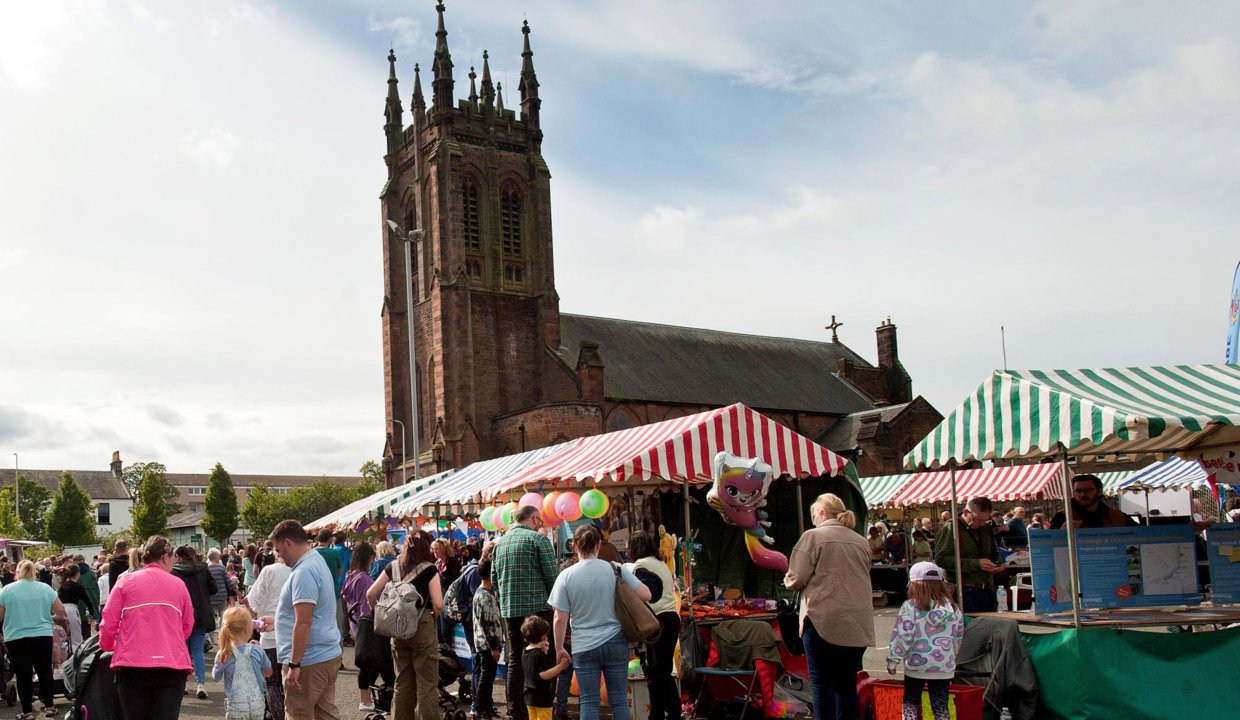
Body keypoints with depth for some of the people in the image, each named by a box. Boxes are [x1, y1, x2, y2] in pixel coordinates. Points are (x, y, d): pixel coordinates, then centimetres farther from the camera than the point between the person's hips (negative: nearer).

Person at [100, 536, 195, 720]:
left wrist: (107, 646, 25)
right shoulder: (178, 585, 9)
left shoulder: (126, 582, 6)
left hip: (133, 665, 0)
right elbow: (187, 627, 12)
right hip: (172, 666, 0)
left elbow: (109, 623, 4)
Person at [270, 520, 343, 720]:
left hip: (309, 661, -10)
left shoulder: (304, 572, -19)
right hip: (329, 655, 10)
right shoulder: (317, 561, 14)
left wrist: (294, 664, -23)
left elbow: (303, 623, -24)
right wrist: (277, 621, 33)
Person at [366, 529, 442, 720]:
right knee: (426, 683, 2)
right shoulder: (429, 569, -9)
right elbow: (438, 604, -14)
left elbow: (370, 594, 3)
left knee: (402, 681, 17)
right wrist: (433, 616, 5)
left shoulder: (393, 567, 4)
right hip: (422, 627, -5)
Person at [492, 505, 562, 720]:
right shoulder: (538, 538, -7)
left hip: (509, 609, 6)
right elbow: (552, 575, -10)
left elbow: (494, 576, 15)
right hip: (537, 607, -6)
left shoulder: (500, 542, 13)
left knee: (515, 660, 11)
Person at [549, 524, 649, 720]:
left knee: (589, 702, 5)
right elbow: (646, 595, -4)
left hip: (584, 647, -1)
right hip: (615, 643, 1)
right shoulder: (615, 569, -3)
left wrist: (559, 648, 6)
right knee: (618, 700, 9)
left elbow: (560, 619, -5)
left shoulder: (566, 576, -5)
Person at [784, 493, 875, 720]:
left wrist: (787, 580, 15)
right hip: (857, 624, 6)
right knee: (846, 683, 12)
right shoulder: (861, 542, 13)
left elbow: (796, 580, -7)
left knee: (822, 682, 1)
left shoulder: (813, 536, -4)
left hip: (824, 620, -5)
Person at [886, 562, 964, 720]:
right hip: (944, 666, 3)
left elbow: (903, 636, -14)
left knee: (910, 701, 14)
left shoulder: (910, 607, -10)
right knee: (940, 706, 9)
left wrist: (893, 659, -6)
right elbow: (958, 638, 13)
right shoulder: (952, 608, 4)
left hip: (916, 665, -3)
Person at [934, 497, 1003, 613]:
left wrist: (997, 564, 6)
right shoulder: (950, 529, -8)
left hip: (988, 590, 7)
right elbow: (941, 560, -17)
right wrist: (976, 563, -19)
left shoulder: (986, 529, 16)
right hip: (965, 593, -7)